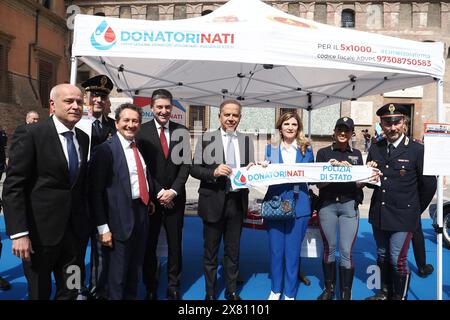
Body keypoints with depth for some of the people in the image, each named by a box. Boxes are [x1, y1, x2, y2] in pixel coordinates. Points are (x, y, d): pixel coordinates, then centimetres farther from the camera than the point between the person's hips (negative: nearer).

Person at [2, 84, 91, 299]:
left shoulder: (84, 138, 7)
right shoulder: (32, 134, -11)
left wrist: (85, 220, 9)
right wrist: (18, 233, -19)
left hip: (76, 229, 5)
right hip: (41, 230, -4)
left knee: (71, 291, 14)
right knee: (39, 293, 14)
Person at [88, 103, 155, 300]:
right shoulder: (106, 150, -14)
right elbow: (95, 191, -15)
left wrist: (149, 200, 9)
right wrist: (103, 227, -17)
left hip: (142, 212, 7)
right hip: (121, 217, -7)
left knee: (136, 268, 22)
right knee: (117, 272, 9)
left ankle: (132, 296, 41)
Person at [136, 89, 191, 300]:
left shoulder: (181, 131, 4)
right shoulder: (142, 131, -3)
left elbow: (186, 164, 2)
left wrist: (173, 191, -9)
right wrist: (159, 192, -9)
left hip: (175, 197, 2)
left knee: (175, 244, 8)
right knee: (149, 245, 8)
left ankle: (174, 288, 23)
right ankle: (151, 288, 25)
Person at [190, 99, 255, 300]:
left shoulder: (247, 141, 9)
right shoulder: (206, 139, -1)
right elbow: (194, 169, -5)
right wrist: (214, 172, -21)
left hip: (237, 202, 3)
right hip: (214, 202, -2)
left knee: (233, 250, 16)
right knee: (210, 251, 12)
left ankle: (231, 291, 34)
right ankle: (210, 293, 29)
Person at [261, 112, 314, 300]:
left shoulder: (306, 149, 7)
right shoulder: (271, 148, 7)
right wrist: (261, 167, -12)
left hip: (298, 206, 0)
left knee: (293, 251, 7)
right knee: (276, 250, 9)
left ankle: (290, 293, 25)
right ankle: (276, 290, 30)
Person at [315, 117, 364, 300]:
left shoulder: (356, 154, 10)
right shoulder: (324, 152, 5)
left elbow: (361, 184, 6)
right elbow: (319, 183, 0)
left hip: (349, 205, 1)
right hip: (327, 205, 0)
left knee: (346, 252, 0)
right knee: (329, 248, 10)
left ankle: (346, 294, 14)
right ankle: (329, 288, 26)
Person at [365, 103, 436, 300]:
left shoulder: (417, 150, -10)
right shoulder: (375, 149, 3)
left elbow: (429, 184, -3)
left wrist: (416, 210, 5)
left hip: (403, 216, -5)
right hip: (378, 214, 5)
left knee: (398, 260, -2)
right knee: (382, 256, 18)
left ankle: (400, 296, 20)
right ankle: (385, 293, 37)